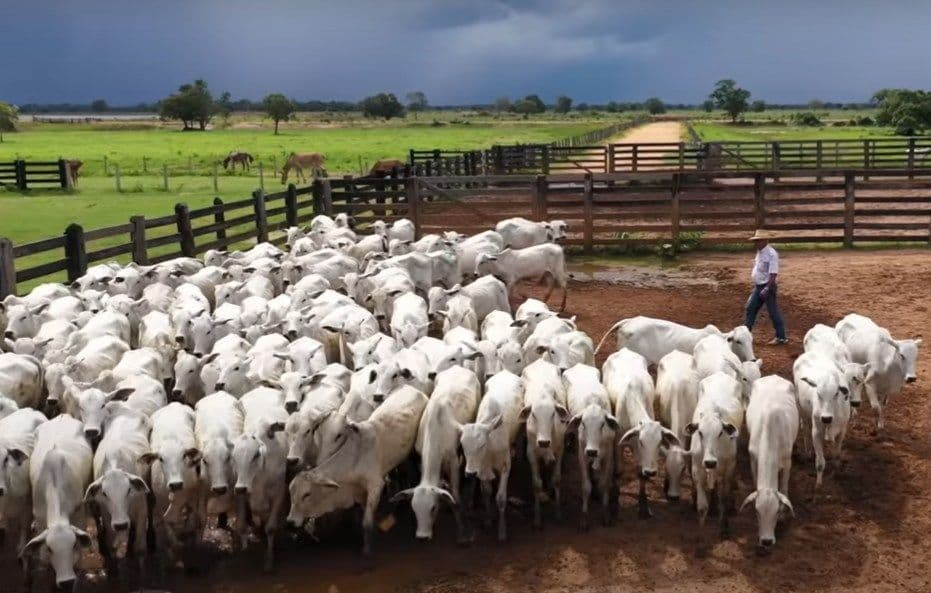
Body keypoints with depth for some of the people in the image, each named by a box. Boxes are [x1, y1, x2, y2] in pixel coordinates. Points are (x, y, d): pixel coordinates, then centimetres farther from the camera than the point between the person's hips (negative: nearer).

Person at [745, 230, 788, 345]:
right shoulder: (760, 252, 8)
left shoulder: (771, 254, -20)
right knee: (750, 308, 14)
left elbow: (773, 274, -23)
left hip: (767, 287, -9)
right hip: (758, 287, 9)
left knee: (773, 311, 0)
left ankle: (781, 337, 10)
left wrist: (767, 289, -26)